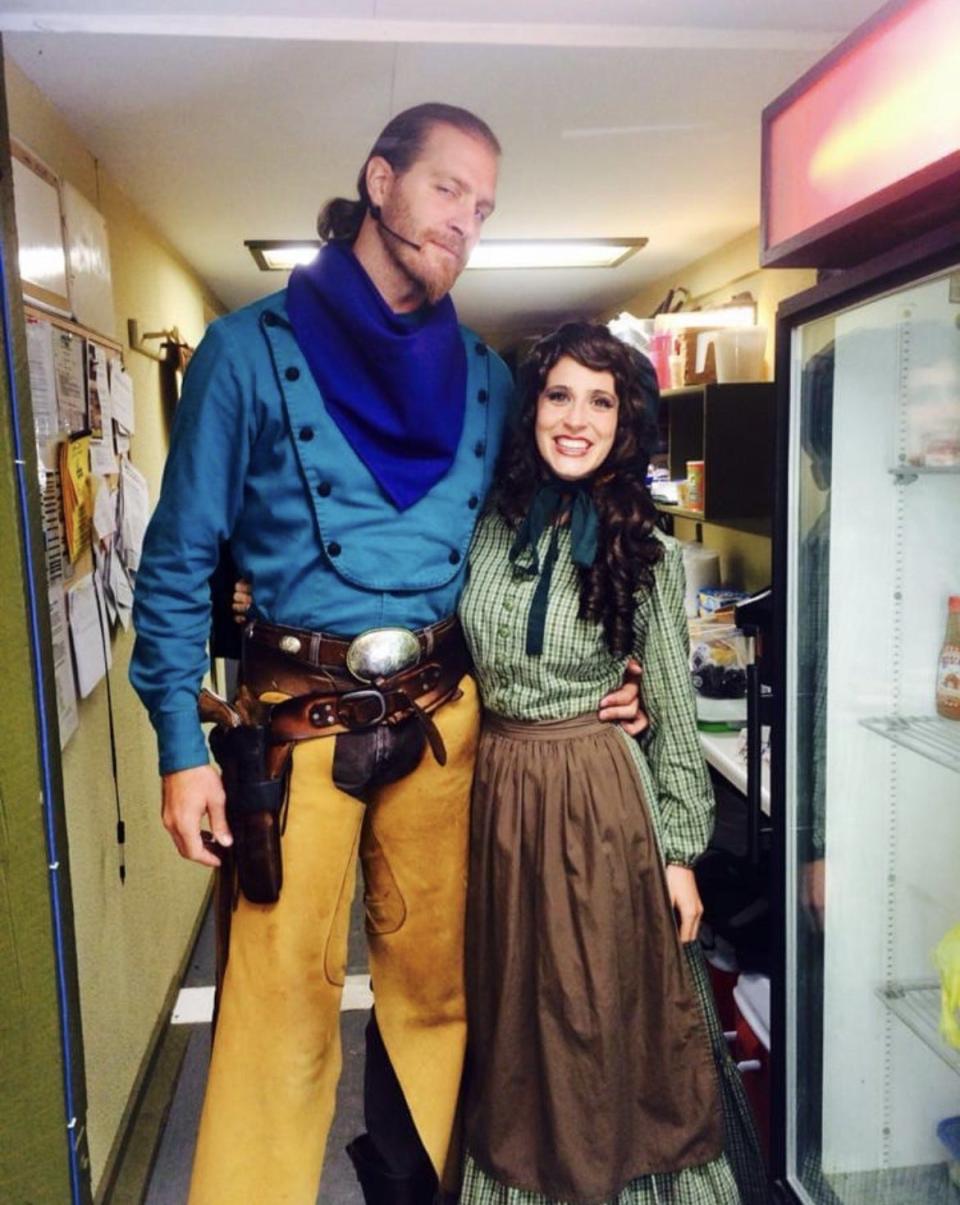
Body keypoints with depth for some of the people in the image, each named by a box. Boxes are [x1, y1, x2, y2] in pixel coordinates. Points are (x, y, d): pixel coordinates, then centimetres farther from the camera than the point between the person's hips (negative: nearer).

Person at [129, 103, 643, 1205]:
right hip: (296, 716, -3)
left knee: (433, 982, 16)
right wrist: (181, 749, -7)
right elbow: (179, 560, -2)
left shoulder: (485, 379, 10)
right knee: (281, 1000, 2)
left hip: (443, 711, 4)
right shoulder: (251, 350, -2)